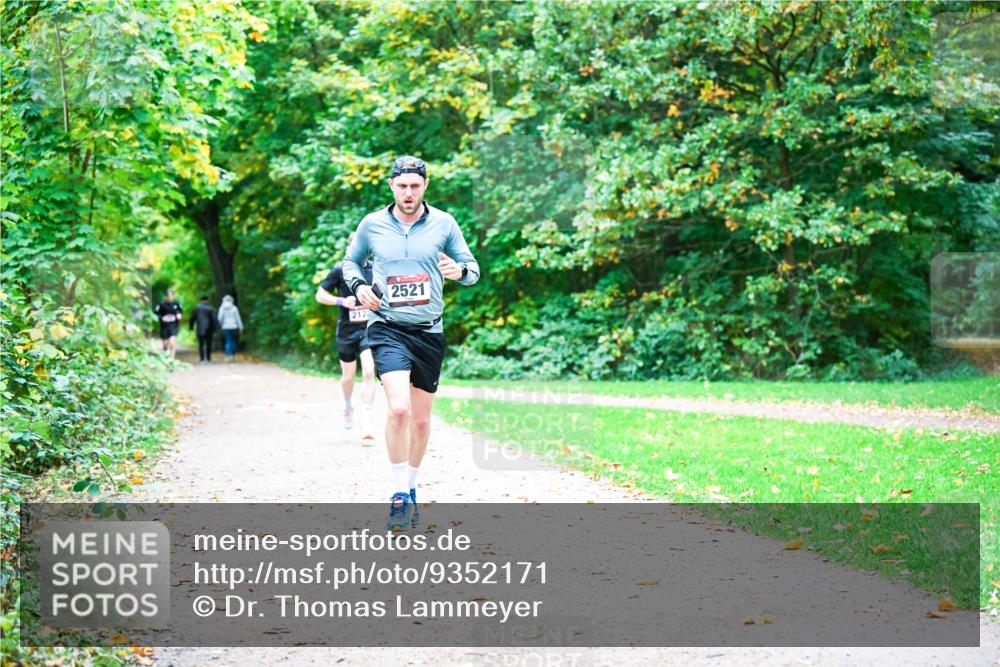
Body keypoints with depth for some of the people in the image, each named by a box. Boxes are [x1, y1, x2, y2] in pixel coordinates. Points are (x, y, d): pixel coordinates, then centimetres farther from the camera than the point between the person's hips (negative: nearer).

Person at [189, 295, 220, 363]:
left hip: (200, 330, 0)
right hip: (209, 330, 0)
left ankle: (202, 359, -9)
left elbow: (192, 318, 6)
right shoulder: (210, 309, -3)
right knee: (208, 344, 13)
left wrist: (191, 327, 16)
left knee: (201, 345, 0)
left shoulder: (197, 308, 2)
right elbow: (214, 319, -7)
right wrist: (215, 329, -2)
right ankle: (208, 358, 18)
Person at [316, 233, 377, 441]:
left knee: (369, 373, -16)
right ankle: (347, 406, 46)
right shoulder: (339, 270, -4)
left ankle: (366, 423, -14)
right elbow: (320, 295, 1)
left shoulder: (375, 270, 2)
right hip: (347, 330, 0)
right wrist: (341, 301, -14)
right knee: (348, 376, 13)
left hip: (369, 329, 0)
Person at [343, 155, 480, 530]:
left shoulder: (443, 223, 2)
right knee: (398, 408, -22)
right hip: (387, 328, -2)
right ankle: (399, 495, -12)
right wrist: (358, 286, -2)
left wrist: (459, 270, -15)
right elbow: (350, 261, 18)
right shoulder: (372, 224, 2)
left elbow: (472, 268, 8)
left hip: (429, 331, 2)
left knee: (420, 419, 9)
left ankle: (410, 488, 29)